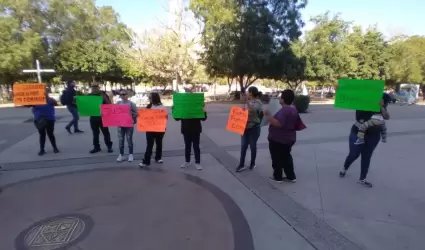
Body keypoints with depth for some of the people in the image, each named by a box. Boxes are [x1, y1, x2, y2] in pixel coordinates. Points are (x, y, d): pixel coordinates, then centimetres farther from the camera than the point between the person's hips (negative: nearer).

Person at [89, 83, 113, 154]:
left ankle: (109, 147, 11)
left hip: (102, 117, -3)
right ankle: (96, 147, 19)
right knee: (95, 133, 10)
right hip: (93, 117, 4)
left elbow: (109, 104, -7)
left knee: (106, 132, 3)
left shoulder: (103, 94, -1)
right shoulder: (89, 96, 8)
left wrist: (104, 98, -22)